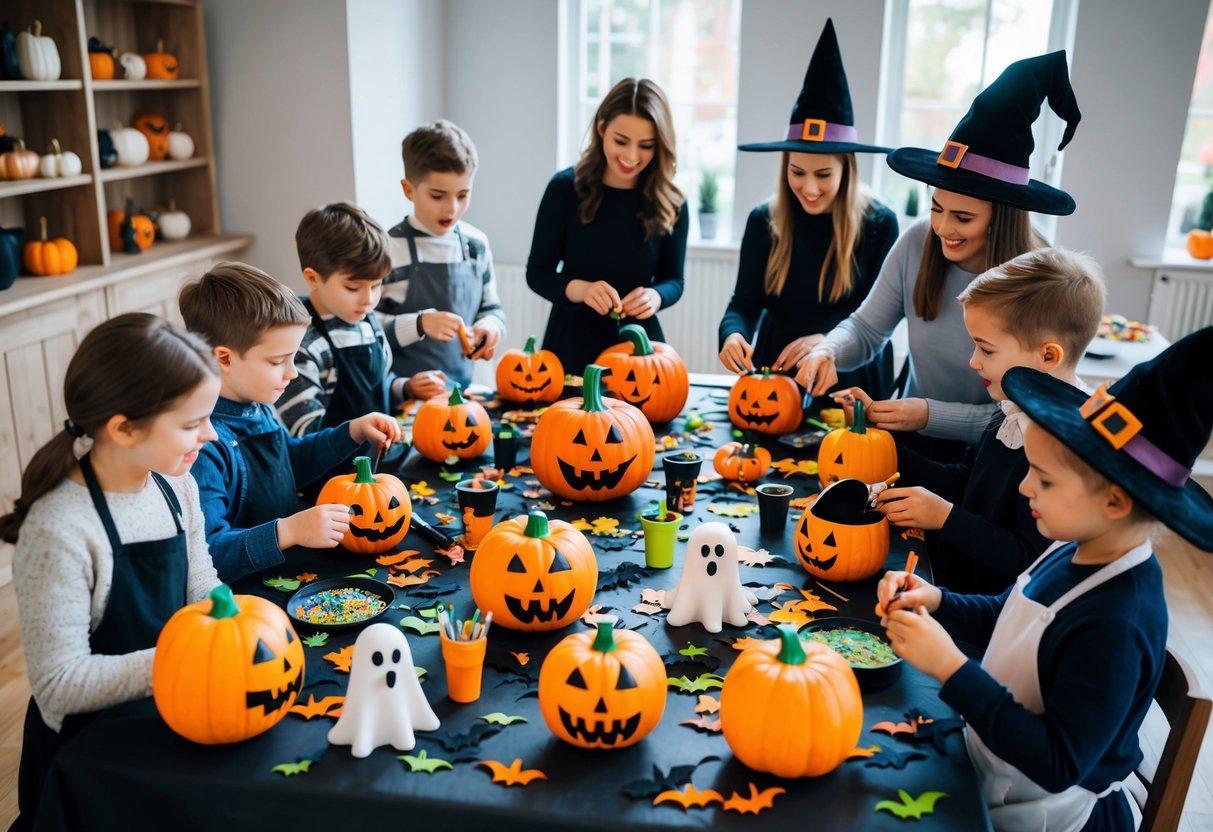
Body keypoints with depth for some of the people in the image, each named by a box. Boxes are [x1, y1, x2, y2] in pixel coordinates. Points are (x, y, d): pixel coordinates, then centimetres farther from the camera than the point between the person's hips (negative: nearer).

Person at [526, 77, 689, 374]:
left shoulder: (670, 203, -6)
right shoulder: (565, 187, -8)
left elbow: (673, 279, 3)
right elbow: (537, 273, -6)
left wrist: (655, 296, -20)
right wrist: (580, 289, -25)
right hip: (571, 342, -1)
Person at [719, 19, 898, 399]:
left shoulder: (879, 223, -7)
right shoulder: (764, 220, -2)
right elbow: (744, 301, 1)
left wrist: (829, 339, -23)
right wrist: (733, 333, -22)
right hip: (776, 371, 2)